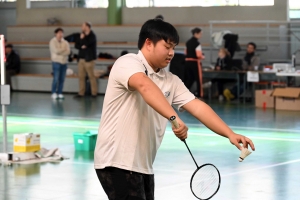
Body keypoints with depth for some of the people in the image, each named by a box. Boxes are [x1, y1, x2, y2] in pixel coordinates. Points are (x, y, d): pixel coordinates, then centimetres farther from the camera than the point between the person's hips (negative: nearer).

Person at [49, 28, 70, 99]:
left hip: (64, 62, 5)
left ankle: (60, 93, 9)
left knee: (62, 79, 3)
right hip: (56, 62, -5)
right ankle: (54, 93, -1)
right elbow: (56, 50, -15)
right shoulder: (53, 41, -2)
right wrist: (64, 49, -2)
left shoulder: (65, 42, 12)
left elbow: (68, 51, -1)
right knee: (56, 79, -9)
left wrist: (60, 51, -13)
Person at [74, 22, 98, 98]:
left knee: (91, 76, -4)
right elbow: (76, 45, 11)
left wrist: (82, 39, -6)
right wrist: (81, 47, -7)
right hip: (81, 58, 7)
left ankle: (94, 93, 2)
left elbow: (86, 43, -20)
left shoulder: (92, 36, -8)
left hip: (88, 59, -7)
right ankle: (81, 93, 10)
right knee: (81, 76, 6)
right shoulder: (83, 35, 15)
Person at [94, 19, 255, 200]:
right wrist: (174, 118, -48)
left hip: (143, 166, 8)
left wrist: (230, 134, -13)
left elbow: (197, 107, 1)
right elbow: (145, 86, -34)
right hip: (117, 163, -8)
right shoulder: (127, 63, -13)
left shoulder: (171, 81, 9)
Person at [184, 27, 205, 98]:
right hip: (195, 62, -7)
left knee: (189, 78, 16)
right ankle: (200, 93, 6)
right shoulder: (197, 43, -15)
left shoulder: (188, 42, 9)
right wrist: (203, 57, -1)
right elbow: (198, 55, -20)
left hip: (187, 62, 7)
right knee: (198, 78, 3)